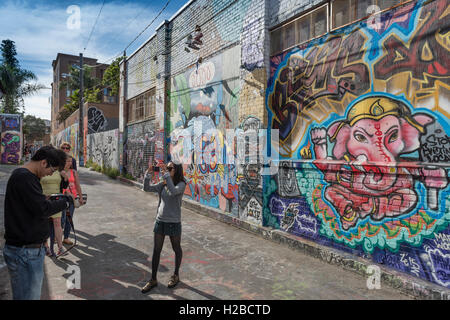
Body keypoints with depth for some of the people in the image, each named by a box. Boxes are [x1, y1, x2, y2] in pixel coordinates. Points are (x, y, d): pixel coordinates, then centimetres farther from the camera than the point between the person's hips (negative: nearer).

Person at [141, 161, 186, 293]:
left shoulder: (181, 184, -13)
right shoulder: (162, 184, 3)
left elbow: (173, 191, -33)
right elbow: (147, 188, -2)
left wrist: (166, 174, -34)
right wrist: (147, 173, -14)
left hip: (174, 222, -5)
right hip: (160, 221, 5)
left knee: (176, 249, 14)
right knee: (156, 251, 10)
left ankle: (176, 275, 35)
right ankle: (153, 280, 24)